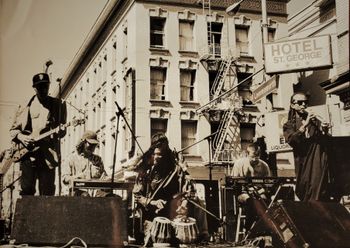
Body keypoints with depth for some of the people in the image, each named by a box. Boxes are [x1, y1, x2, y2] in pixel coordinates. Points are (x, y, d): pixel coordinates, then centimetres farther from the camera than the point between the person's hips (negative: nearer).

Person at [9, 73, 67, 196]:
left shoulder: (57, 105, 11)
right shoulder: (25, 107, 10)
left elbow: (62, 129, 11)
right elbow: (13, 129, 13)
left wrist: (60, 131, -12)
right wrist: (22, 137, -7)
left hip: (48, 155, 0)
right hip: (28, 153, 0)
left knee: (47, 192, -1)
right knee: (27, 190, -1)